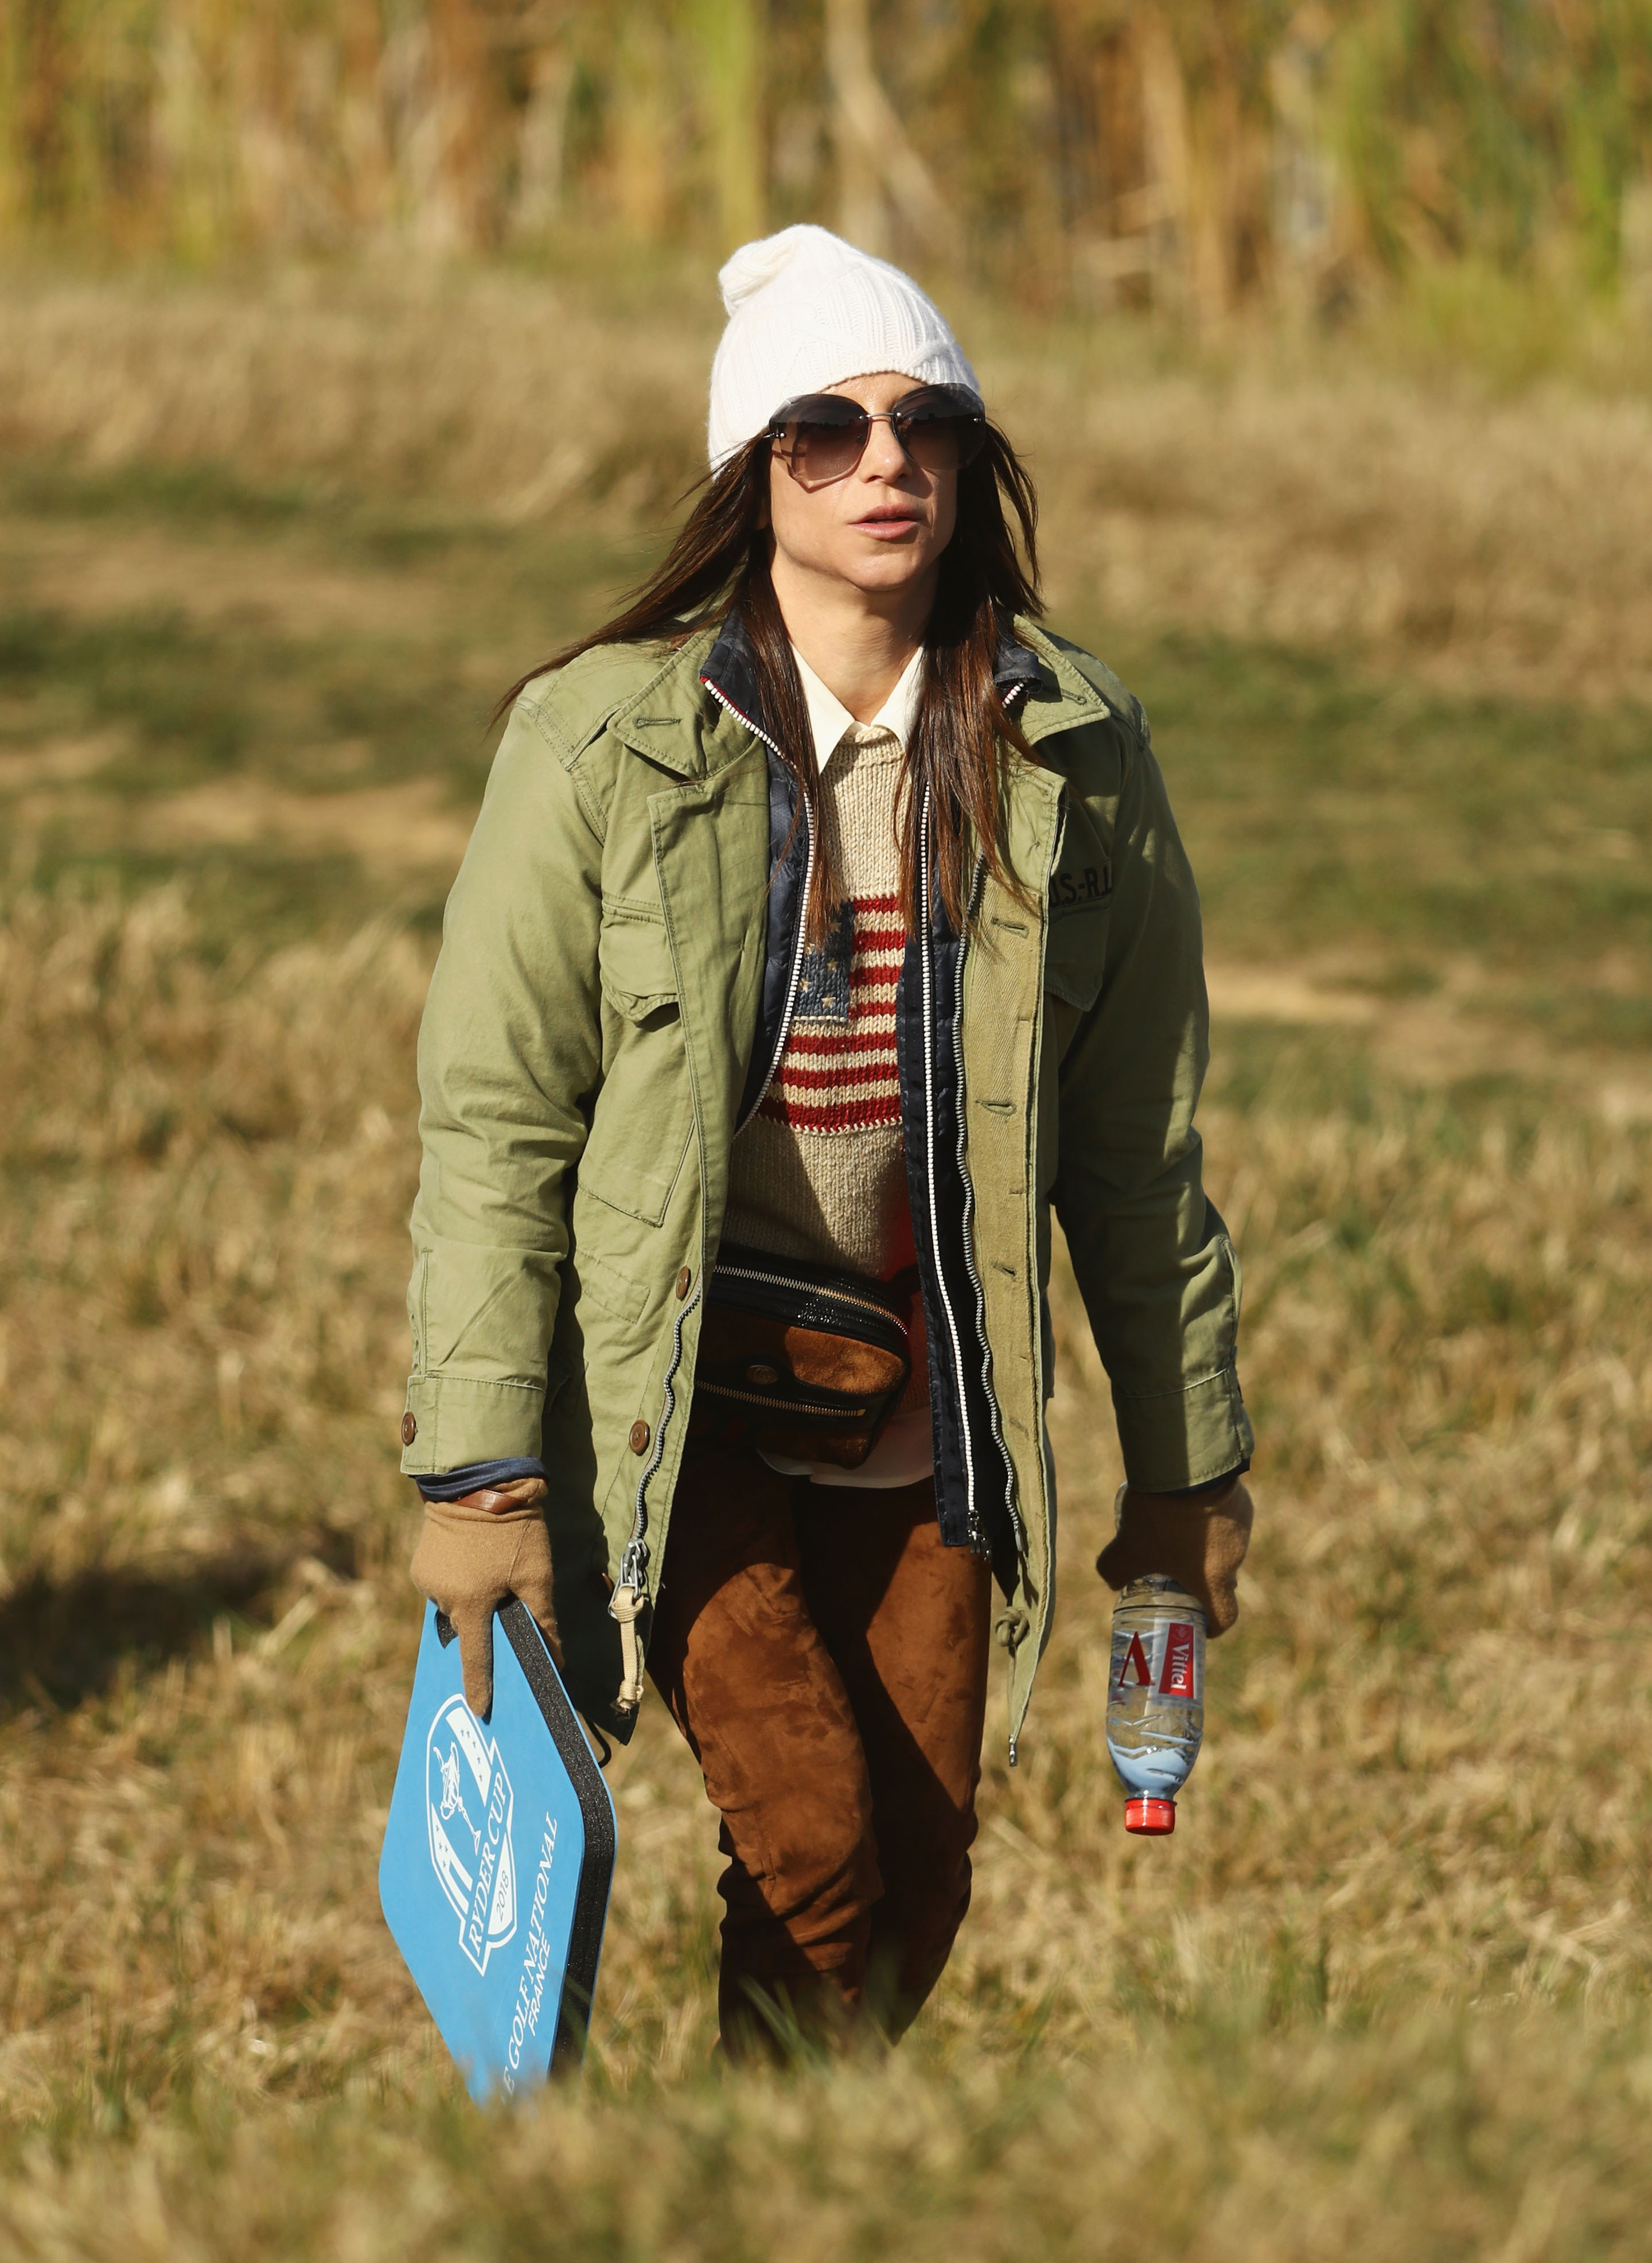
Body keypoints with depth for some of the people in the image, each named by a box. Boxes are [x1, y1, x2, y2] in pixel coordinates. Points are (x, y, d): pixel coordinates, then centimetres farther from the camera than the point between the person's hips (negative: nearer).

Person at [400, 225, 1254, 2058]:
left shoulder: (1072, 756, 1)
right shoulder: (602, 742, -7)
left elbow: (1140, 1138, 9)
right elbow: (492, 1114, -6)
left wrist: (1188, 1467, 12)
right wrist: (476, 1471, -11)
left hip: (924, 1408, 3)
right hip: (678, 1395, -3)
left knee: (913, 1903, 4)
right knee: (814, 1840, -18)